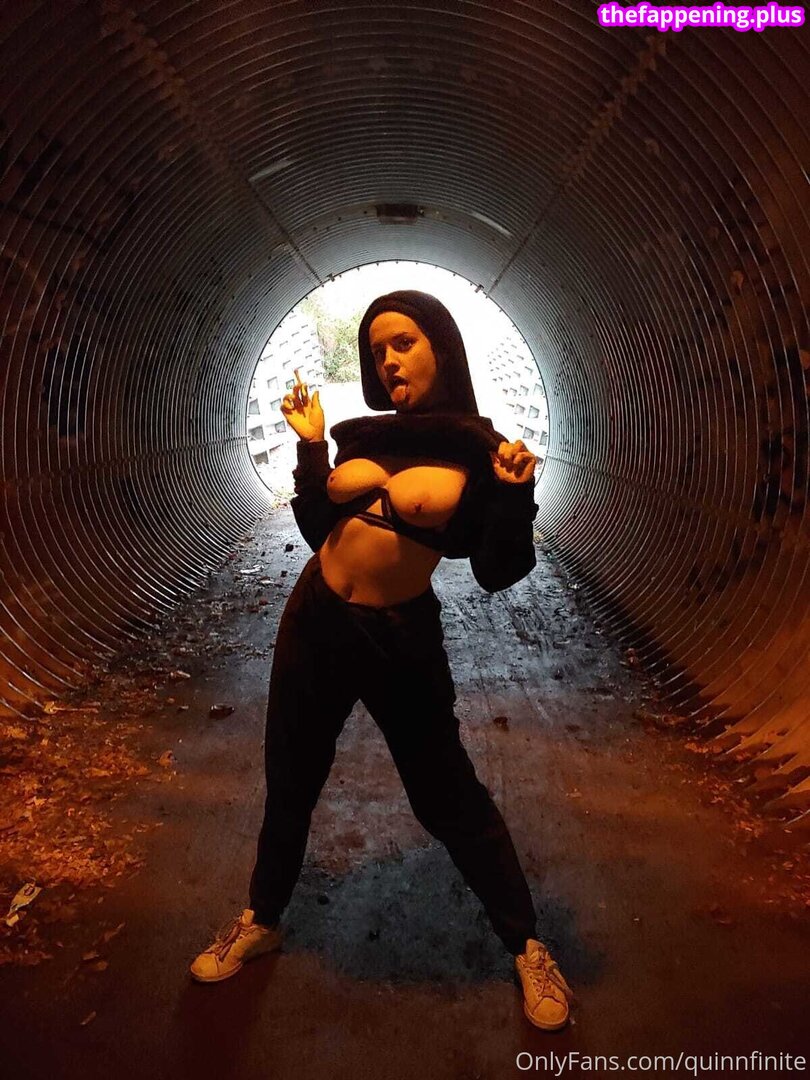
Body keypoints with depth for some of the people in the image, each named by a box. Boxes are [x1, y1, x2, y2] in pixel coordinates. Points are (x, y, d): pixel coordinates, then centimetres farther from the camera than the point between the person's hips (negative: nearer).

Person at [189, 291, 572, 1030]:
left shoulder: (477, 450, -8)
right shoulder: (361, 433, 2)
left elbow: (497, 574, -8)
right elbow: (319, 531, 9)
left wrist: (515, 495, -22)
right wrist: (309, 446, 4)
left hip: (400, 638, -4)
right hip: (315, 622, 4)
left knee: (450, 798, 8)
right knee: (291, 781, 19)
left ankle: (528, 946, 30)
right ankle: (261, 921, 43)